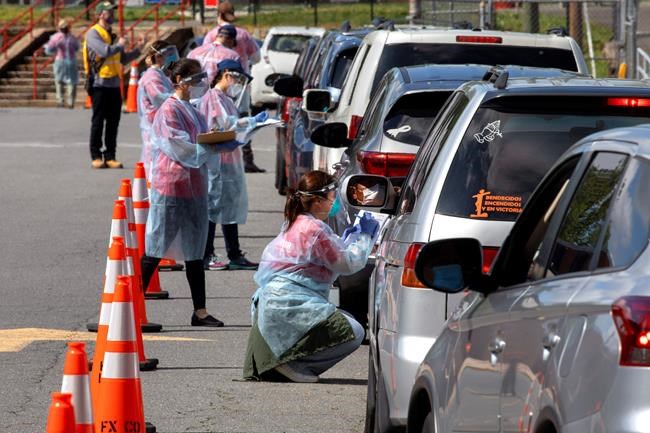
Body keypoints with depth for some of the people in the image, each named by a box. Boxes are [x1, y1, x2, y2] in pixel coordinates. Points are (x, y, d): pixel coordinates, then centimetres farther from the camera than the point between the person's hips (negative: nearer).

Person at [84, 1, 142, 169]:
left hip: (114, 84, 7)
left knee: (113, 123, 5)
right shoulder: (93, 34, -7)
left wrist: (138, 49, 11)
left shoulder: (112, 35, 18)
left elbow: (122, 59, 21)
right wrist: (119, 45, -8)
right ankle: (96, 157, 5)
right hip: (100, 84, -7)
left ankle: (110, 157, 8)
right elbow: (104, 51, -23)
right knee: (98, 122, -1)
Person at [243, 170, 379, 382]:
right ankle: (292, 361, -14)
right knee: (353, 333, -13)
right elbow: (348, 263, -6)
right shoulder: (315, 229, -14)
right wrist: (365, 236, 6)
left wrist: (349, 237, 22)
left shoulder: (294, 224, 17)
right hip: (290, 307, -11)